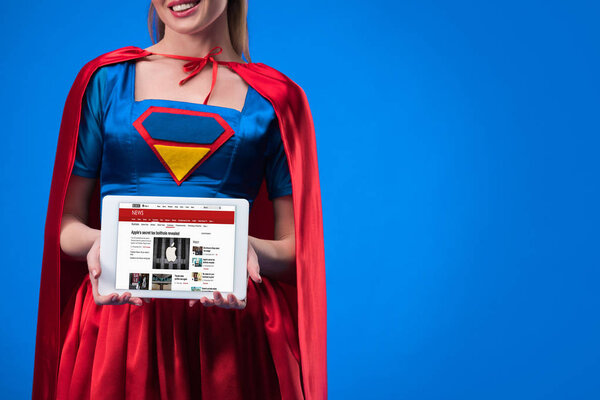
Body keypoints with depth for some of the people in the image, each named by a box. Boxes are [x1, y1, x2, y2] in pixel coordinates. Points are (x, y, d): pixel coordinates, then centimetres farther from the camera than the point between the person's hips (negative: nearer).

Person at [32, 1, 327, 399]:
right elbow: (66, 221, 7)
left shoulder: (276, 97, 5)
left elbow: (295, 250, 4)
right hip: (118, 322, 1)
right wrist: (97, 241, -15)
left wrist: (247, 248, -17)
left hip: (230, 325, 0)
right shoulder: (104, 79, 8)